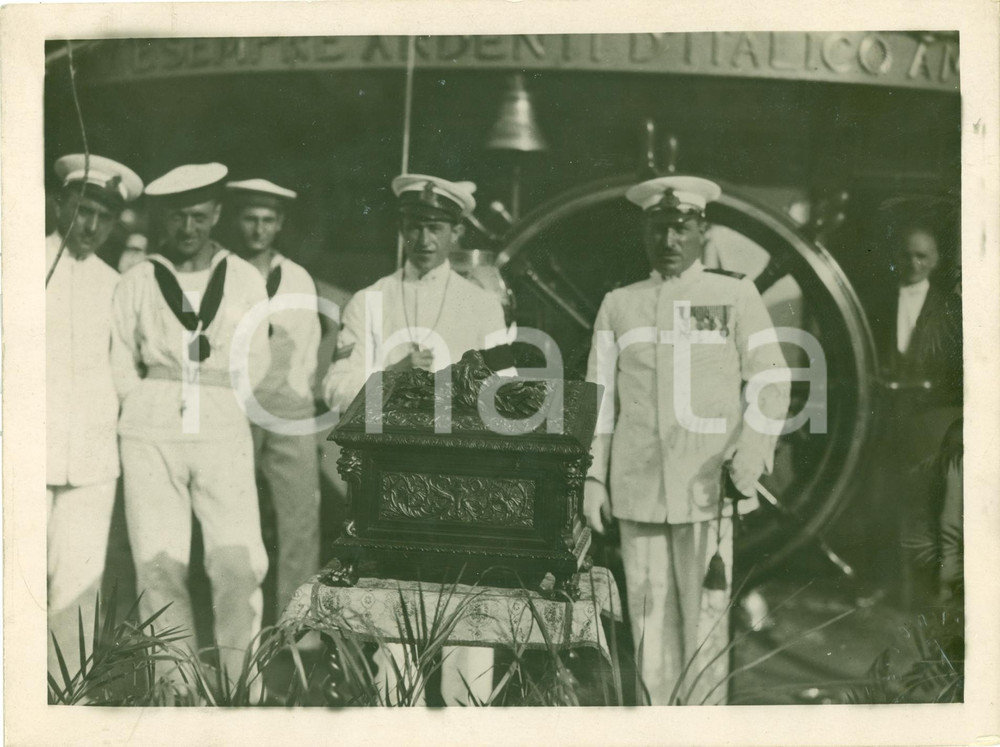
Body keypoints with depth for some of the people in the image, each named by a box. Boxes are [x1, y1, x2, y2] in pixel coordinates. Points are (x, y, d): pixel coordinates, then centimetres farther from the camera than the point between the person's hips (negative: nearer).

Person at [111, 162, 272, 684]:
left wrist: (213, 406, 9)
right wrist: (152, 410, 8)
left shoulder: (246, 281, 7)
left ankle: (233, 679, 7)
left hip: (224, 435, 0)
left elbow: (254, 365, 11)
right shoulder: (136, 283, 6)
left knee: (240, 566, -9)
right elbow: (121, 367, 12)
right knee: (160, 569, -2)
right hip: (151, 439, 0)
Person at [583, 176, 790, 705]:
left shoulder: (736, 295, 7)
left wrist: (750, 461, -11)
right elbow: (599, 393, 14)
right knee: (649, 613, 4)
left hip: (710, 486, -2)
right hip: (635, 488, 2)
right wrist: (593, 478, 7)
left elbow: (771, 382, 3)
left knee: (705, 617, -4)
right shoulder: (618, 305, 14)